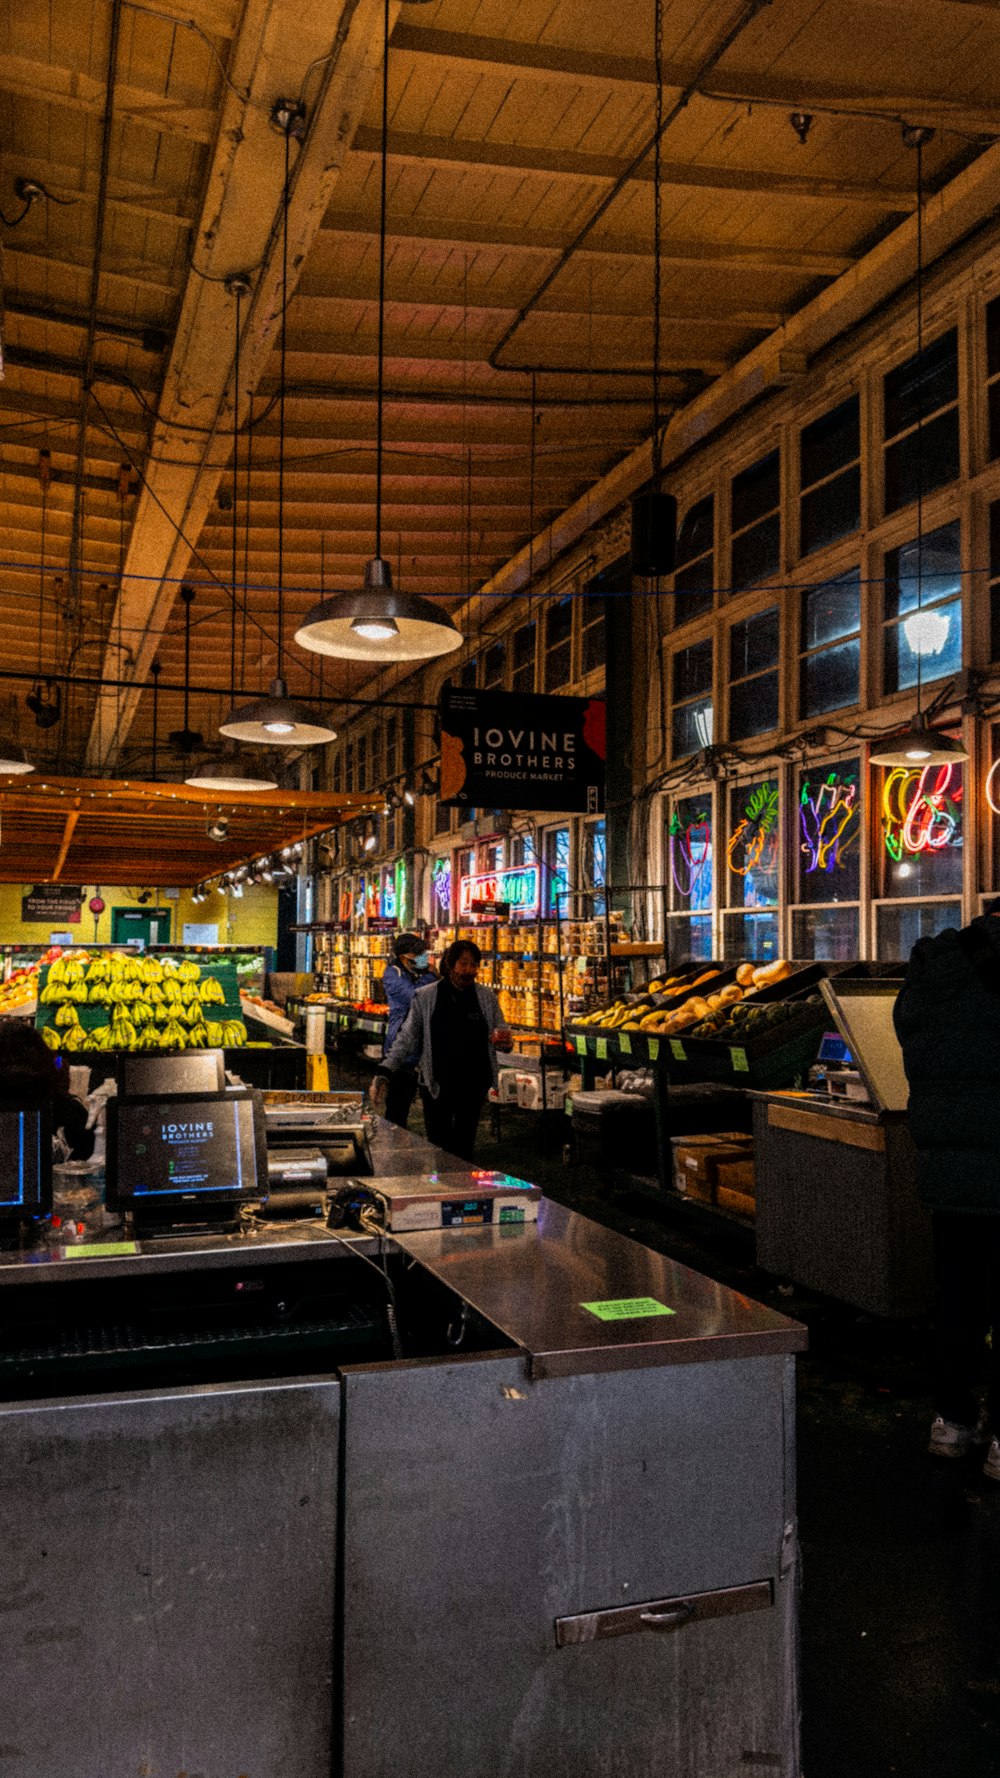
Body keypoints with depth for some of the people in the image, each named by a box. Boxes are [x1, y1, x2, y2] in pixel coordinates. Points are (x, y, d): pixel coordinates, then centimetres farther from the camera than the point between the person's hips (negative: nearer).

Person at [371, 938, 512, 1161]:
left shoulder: (487, 998, 4)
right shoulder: (425, 997, -2)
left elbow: (501, 1036, 10)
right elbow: (406, 1039, 0)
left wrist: (506, 1042, -15)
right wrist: (384, 1072, -11)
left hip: (473, 1084, 2)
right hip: (436, 1084, -2)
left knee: (464, 1146, 10)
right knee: (438, 1149, -3)